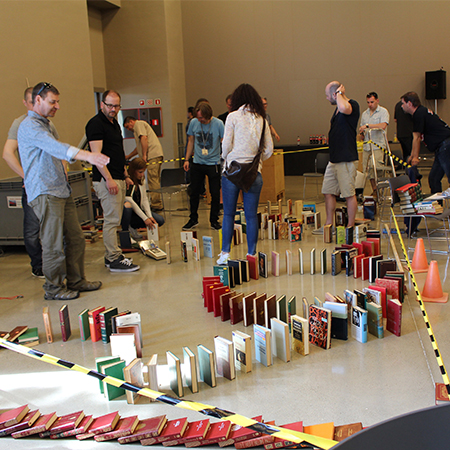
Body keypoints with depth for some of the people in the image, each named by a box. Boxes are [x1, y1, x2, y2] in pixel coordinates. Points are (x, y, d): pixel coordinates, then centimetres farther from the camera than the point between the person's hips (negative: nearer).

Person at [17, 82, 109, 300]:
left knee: (75, 239, 10)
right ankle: (53, 288, 9)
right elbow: (56, 147, -30)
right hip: (45, 194, -9)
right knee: (54, 245, -4)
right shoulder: (29, 126, -12)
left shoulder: (46, 125, 21)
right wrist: (86, 155, -43)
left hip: (62, 190, 9)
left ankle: (76, 280, 22)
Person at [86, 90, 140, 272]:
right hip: (106, 179, -9)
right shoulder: (95, 124, -10)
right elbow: (96, 154, -18)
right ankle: (114, 259, -2)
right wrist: (108, 179, -23)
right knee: (112, 219, -8)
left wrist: (125, 175, 22)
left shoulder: (114, 123, 18)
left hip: (118, 179, 9)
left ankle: (111, 255, 19)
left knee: (114, 219, 12)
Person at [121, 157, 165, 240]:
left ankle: (131, 226, 3)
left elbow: (145, 199, 4)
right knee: (127, 206, -42)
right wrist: (145, 218, -29)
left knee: (160, 220, -8)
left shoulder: (141, 180, 4)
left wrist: (150, 216, -11)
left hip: (137, 211, 7)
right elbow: (130, 202, -27)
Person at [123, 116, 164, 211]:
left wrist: (144, 155, -17)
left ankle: (156, 205, -15)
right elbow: (139, 147, 39)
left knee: (153, 180, -12)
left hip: (152, 155, -10)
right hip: (156, 155, 10)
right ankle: (158, 204, 12)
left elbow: (144, 138, -15)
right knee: (155, 180, 11)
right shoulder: (141, 125, 33)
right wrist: (128, 157, 41)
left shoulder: (139, 124, 2)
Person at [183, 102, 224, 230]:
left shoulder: (218, 124, -10)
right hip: (197, 163, 3)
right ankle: (193, 219, 22)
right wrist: (187, 159, 8)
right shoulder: (193, 122, -1)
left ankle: (214, 221, 16)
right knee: (194, 192, 7)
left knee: (215, 193, 1)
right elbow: (191, 141, 10)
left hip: (213, 163, -2)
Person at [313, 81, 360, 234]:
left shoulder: (353, 105, -13)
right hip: (334, 159, 10)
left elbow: (344, 109, -38)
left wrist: (339, 93, -20)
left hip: (347, 160, -9)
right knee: (328, 192, 12)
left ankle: (350, 227, 9)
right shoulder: (338, 107, 16)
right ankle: (329, 226, 21)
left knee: (349, 194, -1)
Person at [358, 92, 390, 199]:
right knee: (368, 170, 5)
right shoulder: (364, 114, 18)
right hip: (367, 146, 6)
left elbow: (383, 125, -19)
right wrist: (362, 133, 2)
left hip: (378, 145, -6)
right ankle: (374, 191, 16)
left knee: (376, 168, -16)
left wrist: (367, 126, -22)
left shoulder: (383, 112, -2)